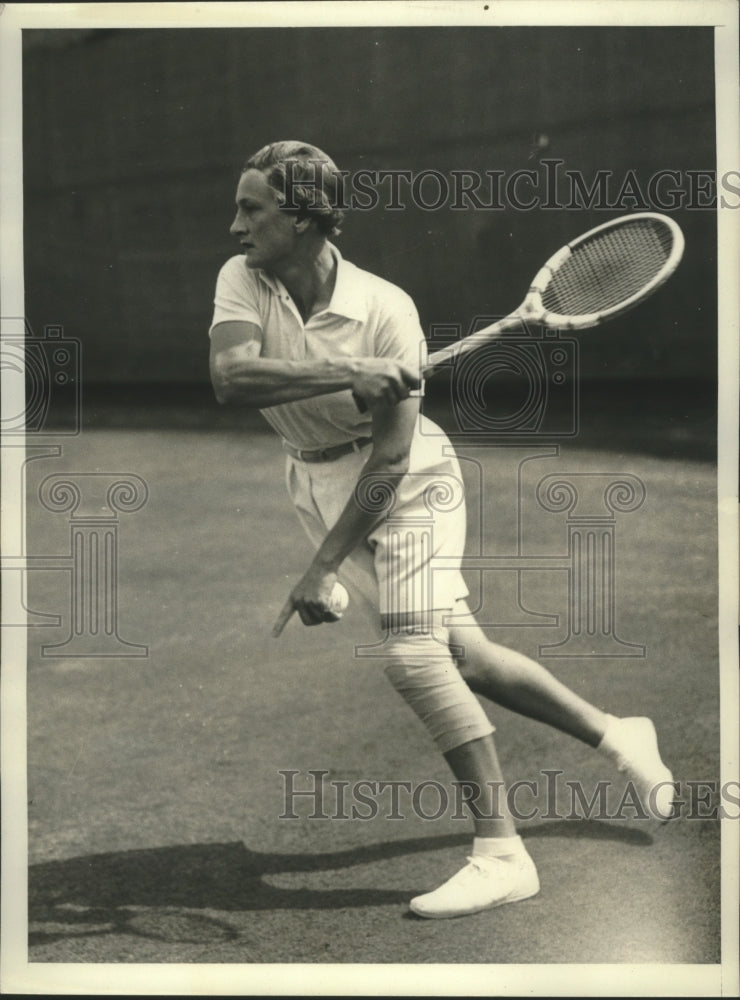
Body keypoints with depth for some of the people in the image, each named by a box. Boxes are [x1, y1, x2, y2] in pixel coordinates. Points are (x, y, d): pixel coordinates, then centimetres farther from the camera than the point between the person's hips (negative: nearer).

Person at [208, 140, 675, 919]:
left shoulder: (385, 309, -21)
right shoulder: (242, 281, -10)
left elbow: (391, 454, -23)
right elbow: (230, 378, -28)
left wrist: (323, 567, -27)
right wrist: (347, 374, -37)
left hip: (406, 483, -4)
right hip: (318, 484, 5)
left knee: (413, 655, -20)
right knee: (464, 657, 6)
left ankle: (501, 852, -13)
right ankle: (615, 737, 26)